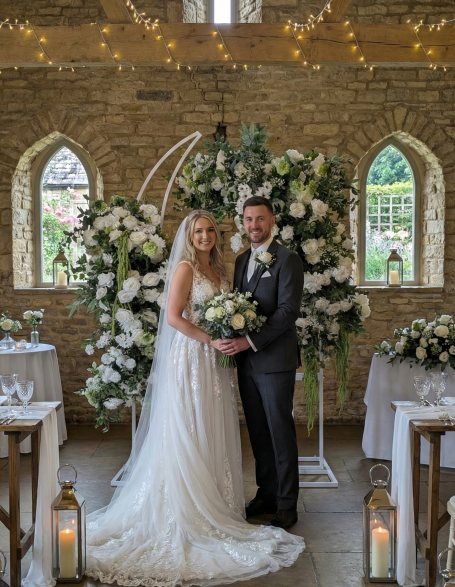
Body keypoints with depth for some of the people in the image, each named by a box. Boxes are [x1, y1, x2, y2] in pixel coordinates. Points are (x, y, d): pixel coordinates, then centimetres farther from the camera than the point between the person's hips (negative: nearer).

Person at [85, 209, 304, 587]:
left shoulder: (218, 269, 15)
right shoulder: (185, 268, -8)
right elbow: (173, 317, -16)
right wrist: (210, 340, -19)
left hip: (215, 361, 7)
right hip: (190, 358, -7)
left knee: (214, 434, 12)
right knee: (191, 434, 0)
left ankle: (215, 504, 23)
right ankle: (188, 511, 11)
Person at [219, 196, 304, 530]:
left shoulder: (287, 260, -9)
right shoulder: (241, 260, 15)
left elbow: (289, 311, -17)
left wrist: (250, 340, -21)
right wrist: (233, 339, 0)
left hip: (275, 360, -7)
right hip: (247, 361, 7)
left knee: (281, 433, 1)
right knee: (258, 433, 14)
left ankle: (287, 505, 13)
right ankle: (266, 494, 27)